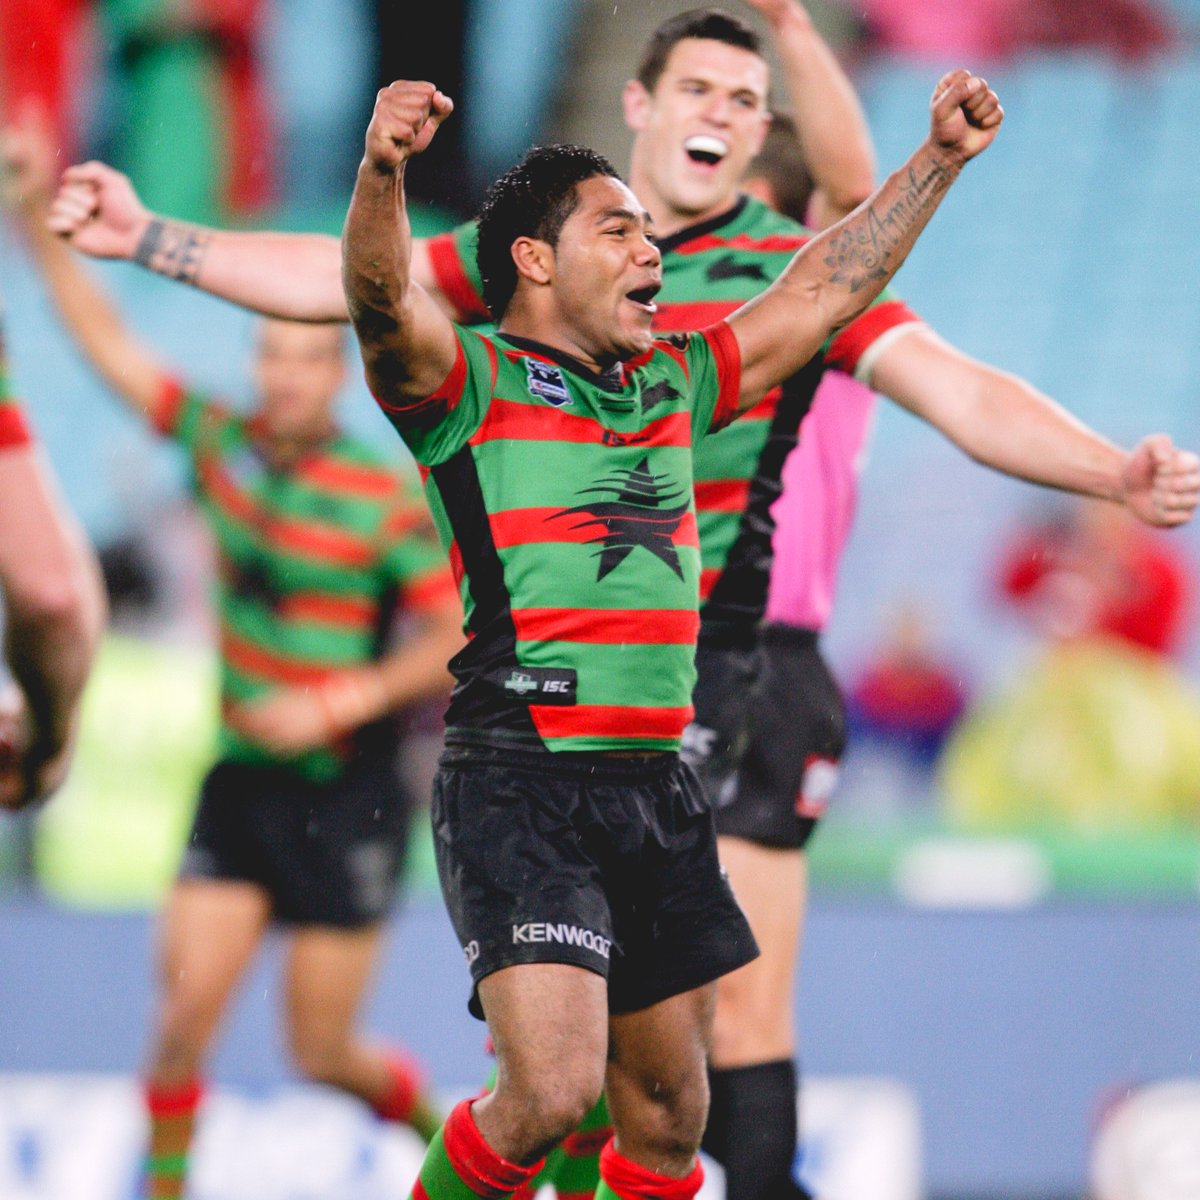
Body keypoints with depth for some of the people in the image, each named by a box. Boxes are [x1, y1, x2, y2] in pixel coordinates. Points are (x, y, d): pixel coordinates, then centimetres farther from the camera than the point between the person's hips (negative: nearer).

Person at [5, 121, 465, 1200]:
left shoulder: (387, 499, -10)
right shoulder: (221, 445, 1)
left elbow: (454, 643, -8)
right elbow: (108, 342, 3)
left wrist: (340, 702, -17)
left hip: (346, 796, -3)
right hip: (239, 780, 3)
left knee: (320, 1053, 1)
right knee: (185, 1010, -11)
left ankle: (428, 1114, 31)